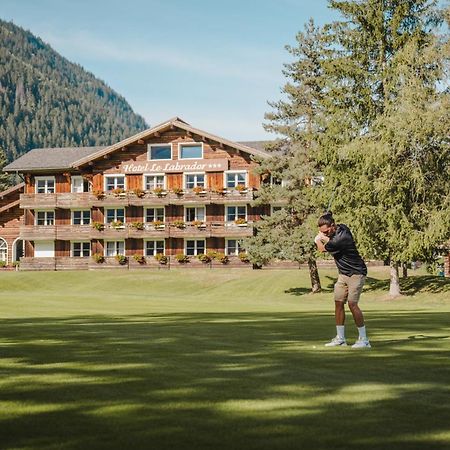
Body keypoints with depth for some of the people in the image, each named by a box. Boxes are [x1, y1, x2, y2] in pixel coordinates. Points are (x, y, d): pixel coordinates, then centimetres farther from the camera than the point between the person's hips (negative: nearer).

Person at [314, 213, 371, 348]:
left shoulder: (341, 238, -27)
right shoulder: (340, 228, 1)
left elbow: (322, 248, -12)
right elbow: (330, 242, 19)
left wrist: (318, 240, 8)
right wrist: (324, 238, 0)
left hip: (356, 273, -9)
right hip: (343, 274, 9)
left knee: (352, 303, -17)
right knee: (338, 303, 4)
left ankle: (364, 339, -13)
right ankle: (340, 338, 10)